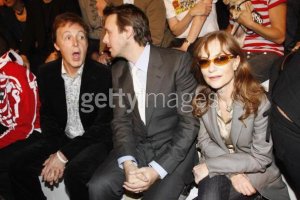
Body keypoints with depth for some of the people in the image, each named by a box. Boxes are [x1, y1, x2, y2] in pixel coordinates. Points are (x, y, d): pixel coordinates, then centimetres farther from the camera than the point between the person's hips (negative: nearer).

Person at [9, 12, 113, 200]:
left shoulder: (103, 74, -15)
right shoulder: (46, 73, -1)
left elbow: (103, 125, -14)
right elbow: (48, 116, 7)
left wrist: (64, 155, -18)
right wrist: (55, 151, -10)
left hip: (95, 140, -4)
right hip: (62, 139, 5)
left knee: (75, 172, -32)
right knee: (19, 168, -11)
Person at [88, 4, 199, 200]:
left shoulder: (178, 61, -13)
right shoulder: (118, 70, 5)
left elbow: (191, 121, -14)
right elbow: (121, 121, 4)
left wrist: (157, 170, -21)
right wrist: (128, 163, -15)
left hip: (173, 149, -4)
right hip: (136, 147, 4)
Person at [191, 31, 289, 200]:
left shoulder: (260, 101, -21)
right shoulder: (201, 97, -7)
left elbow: (260, 159, -17)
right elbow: (204, 140, -1)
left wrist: (210, 165, -19)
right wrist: (232, 172, -17)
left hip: (255, 175, -3)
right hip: (219, 171, 3)